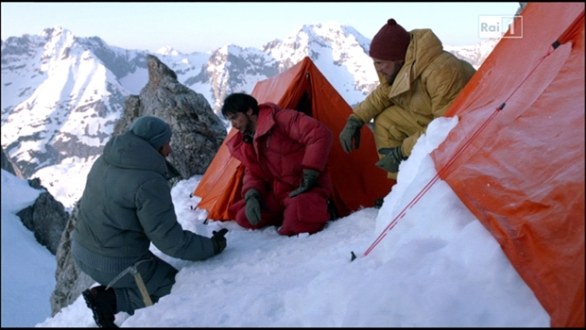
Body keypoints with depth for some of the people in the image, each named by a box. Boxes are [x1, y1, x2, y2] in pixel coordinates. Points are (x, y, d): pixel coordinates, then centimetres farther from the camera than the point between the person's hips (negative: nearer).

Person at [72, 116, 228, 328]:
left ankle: (106, 294, 7)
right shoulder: (149, 183, -26)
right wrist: (211, 246, -10)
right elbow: (170, 240, -24)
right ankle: (110, 300, -4)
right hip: (116, 264, -9)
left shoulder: (105, 161, -1)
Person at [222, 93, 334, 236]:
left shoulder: (281, 119, -17)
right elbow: (253, 174, 14)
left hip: (308, 189, -8)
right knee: (244, 217, -3)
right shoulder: (248, 143, 10)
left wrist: (308, 179, -24)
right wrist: (252, 196, -10)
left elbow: (320, 135, -28)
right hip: (279, 193, 8)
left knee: (299, 219, -38)